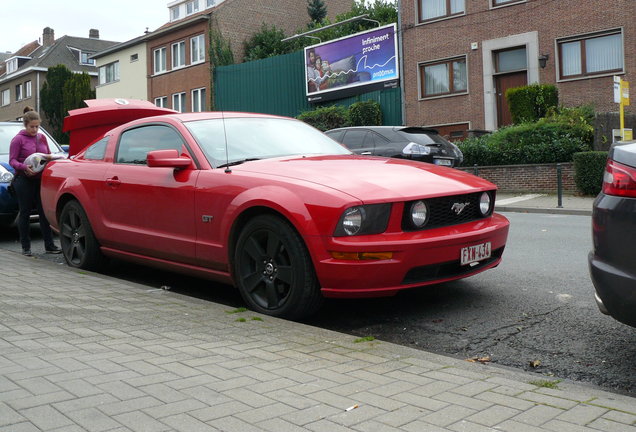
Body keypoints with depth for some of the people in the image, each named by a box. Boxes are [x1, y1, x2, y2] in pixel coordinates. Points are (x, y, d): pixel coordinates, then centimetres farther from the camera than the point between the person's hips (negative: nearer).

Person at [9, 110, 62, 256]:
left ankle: (49, 245, 7)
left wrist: (50, 158, -2)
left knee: (44, 212, 3)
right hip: (24, 181, -4)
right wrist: (24, 167, -26)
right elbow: (12, 160, -8)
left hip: (40, 179, 4)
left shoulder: (42, 137, 13)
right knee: (25, 213, 2)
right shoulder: (18, 139, -3)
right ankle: (26, 247, 9)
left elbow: (48, 155, 21)